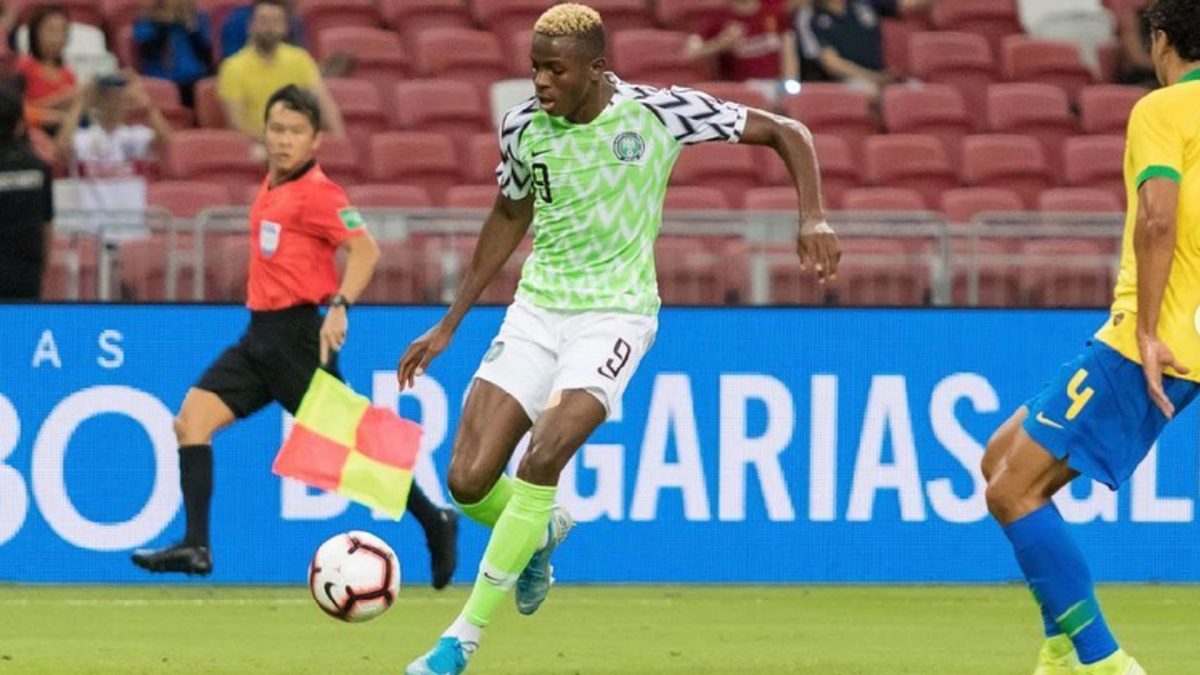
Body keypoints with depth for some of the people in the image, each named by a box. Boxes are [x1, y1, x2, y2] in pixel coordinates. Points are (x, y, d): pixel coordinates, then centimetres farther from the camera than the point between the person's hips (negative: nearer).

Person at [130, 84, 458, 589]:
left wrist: (339, 306, -31)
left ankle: (432, 520, 15)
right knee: (193, 418, -5)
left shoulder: (315, 191, -12)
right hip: (261, 334, 9)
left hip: (296, 335, -9)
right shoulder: (272, 187, 14)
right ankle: (196, 547, -10)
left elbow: (365, 249, -20)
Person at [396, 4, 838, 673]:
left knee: (544, 456, -25)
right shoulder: (524, 126, -2)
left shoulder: (656, 113, -12)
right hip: (536, 310, 4)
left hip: (615, 315, -4)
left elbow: (786, 132, -3)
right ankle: (541, 533, 29)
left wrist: (814, 216, -19)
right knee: (469, 481, -9)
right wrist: (450, 324, 17)